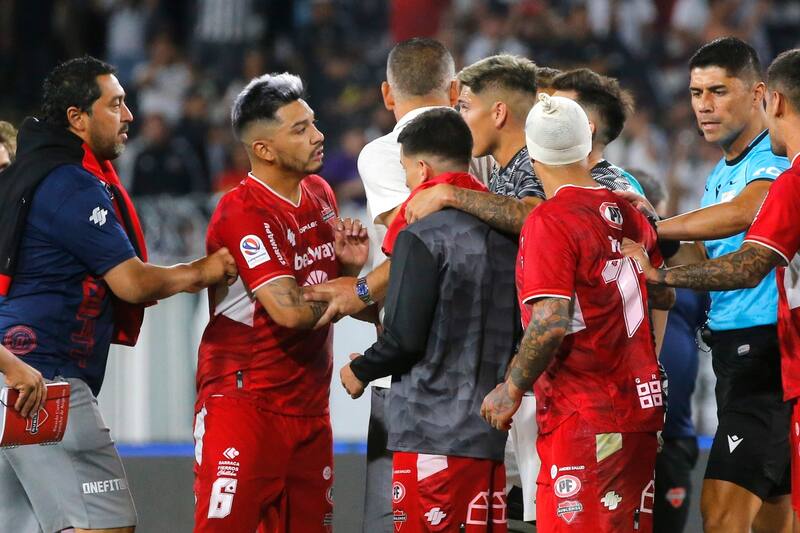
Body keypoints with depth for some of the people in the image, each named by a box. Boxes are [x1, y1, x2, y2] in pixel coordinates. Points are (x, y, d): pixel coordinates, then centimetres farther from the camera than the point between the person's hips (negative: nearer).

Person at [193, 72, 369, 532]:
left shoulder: (319, 193, 11)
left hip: (309, 405, 8)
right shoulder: (242, 213, -16)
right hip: (244, 403, -8)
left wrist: (349, 264, 1)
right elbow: (290, 311, -25)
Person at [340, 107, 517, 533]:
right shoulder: (504, 233, 9)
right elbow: (514, 330, 13)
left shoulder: (423, 236, -11)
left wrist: (360, 371, 3)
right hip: (491, 431, 7)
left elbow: (405, 338, -14)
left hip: (431, 433, -7)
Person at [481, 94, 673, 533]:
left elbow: (550, 323, -21)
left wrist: (512, 388, -9)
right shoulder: (626, 213, 9)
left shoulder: (549, 221, -13)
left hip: (582, 415, -8)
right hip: (642, 404, 8)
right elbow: (665, 296, 22)